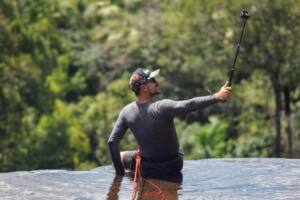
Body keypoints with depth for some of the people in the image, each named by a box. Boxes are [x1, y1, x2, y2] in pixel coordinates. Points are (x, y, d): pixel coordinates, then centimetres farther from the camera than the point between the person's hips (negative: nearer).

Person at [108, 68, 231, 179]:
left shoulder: (126, 112, -13)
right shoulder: (161, 108, -29)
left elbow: (112, 142, -9)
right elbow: (189, 105, -42)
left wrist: (120, 173, -2)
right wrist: (217, 97, -42)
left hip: (148, 170, 1)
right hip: (173, 167, -1)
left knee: (120, 156, 28)